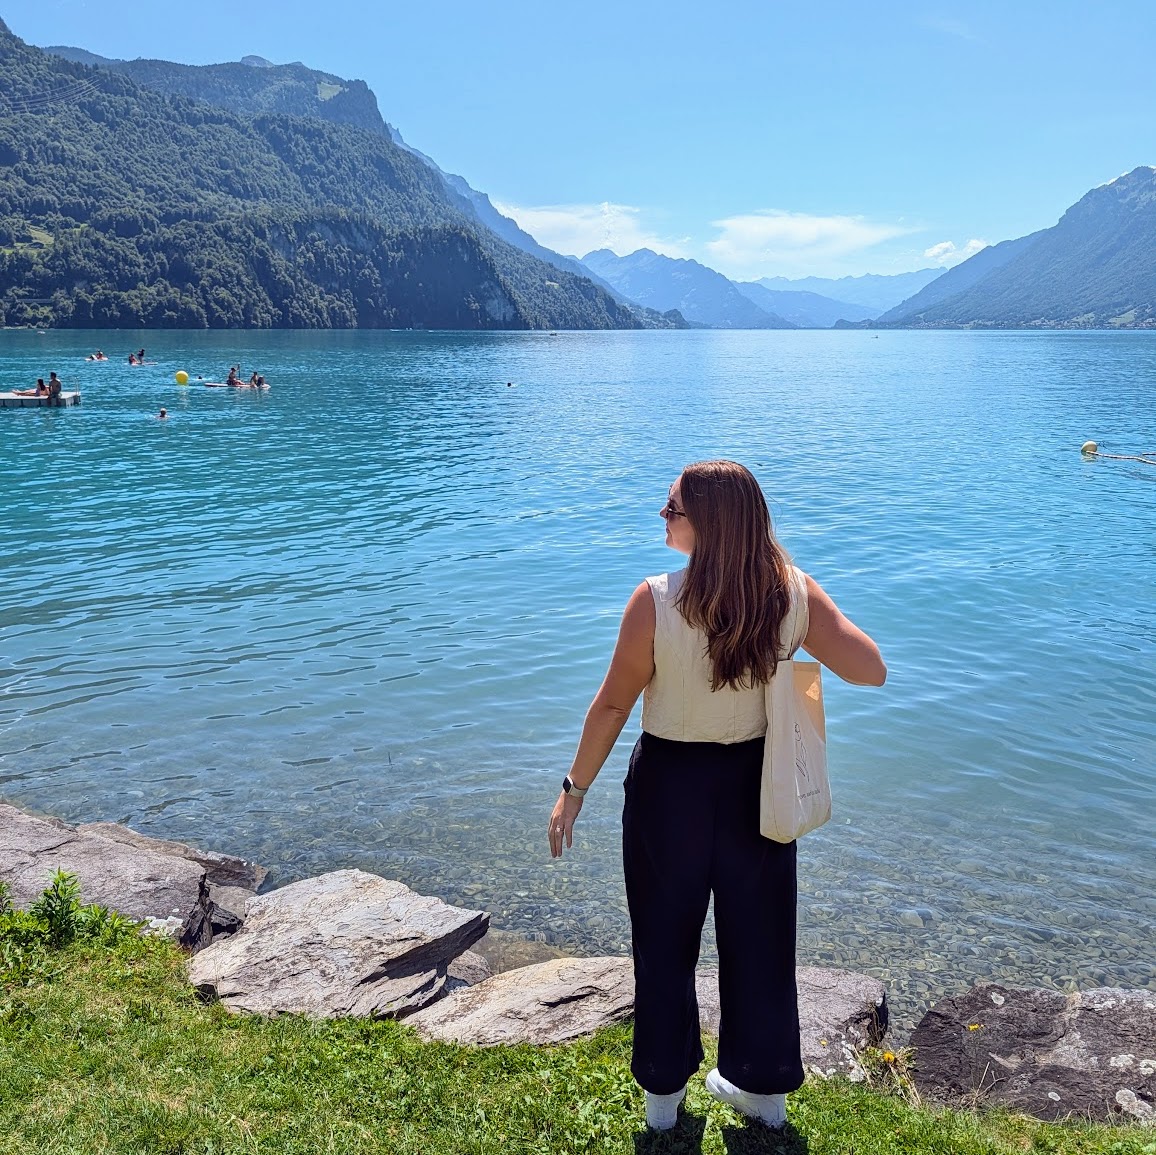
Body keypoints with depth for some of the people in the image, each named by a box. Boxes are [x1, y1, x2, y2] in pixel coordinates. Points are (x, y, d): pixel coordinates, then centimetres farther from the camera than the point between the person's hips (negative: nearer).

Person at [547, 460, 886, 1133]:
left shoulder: (656, 602, -22)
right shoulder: (795, 594, -14)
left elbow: (613, 705, -14)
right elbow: (871, 671, -10)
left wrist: (575, 789, -2)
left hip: (669, 787, -2)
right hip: (756, 784, 3)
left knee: (665, 943, 18)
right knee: (758, 938, 20)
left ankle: (663, 1094, 36)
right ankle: (764, 1089, 38)